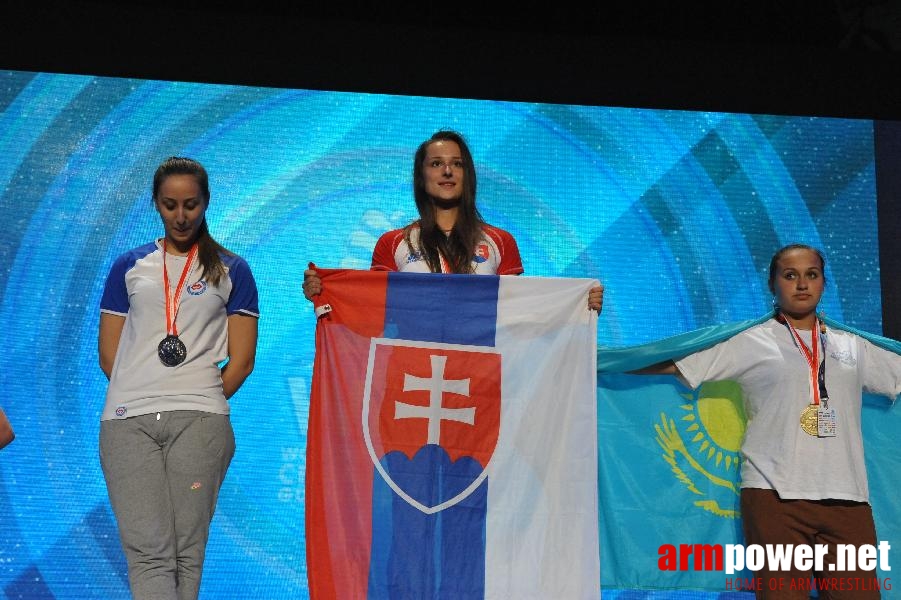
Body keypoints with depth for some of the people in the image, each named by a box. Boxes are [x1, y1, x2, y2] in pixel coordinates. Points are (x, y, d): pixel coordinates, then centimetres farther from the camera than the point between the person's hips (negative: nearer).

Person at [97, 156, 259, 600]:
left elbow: (242, 360, 8)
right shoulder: (129, 267, 16)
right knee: (148, 550, -10)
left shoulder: (231, 271, 12)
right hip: (127, 419, 1)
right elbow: (108, 354, 14)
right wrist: (142, 396, 8)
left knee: (187, 550, -4)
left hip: (199, 419, -1)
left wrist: (201, 402, 6)